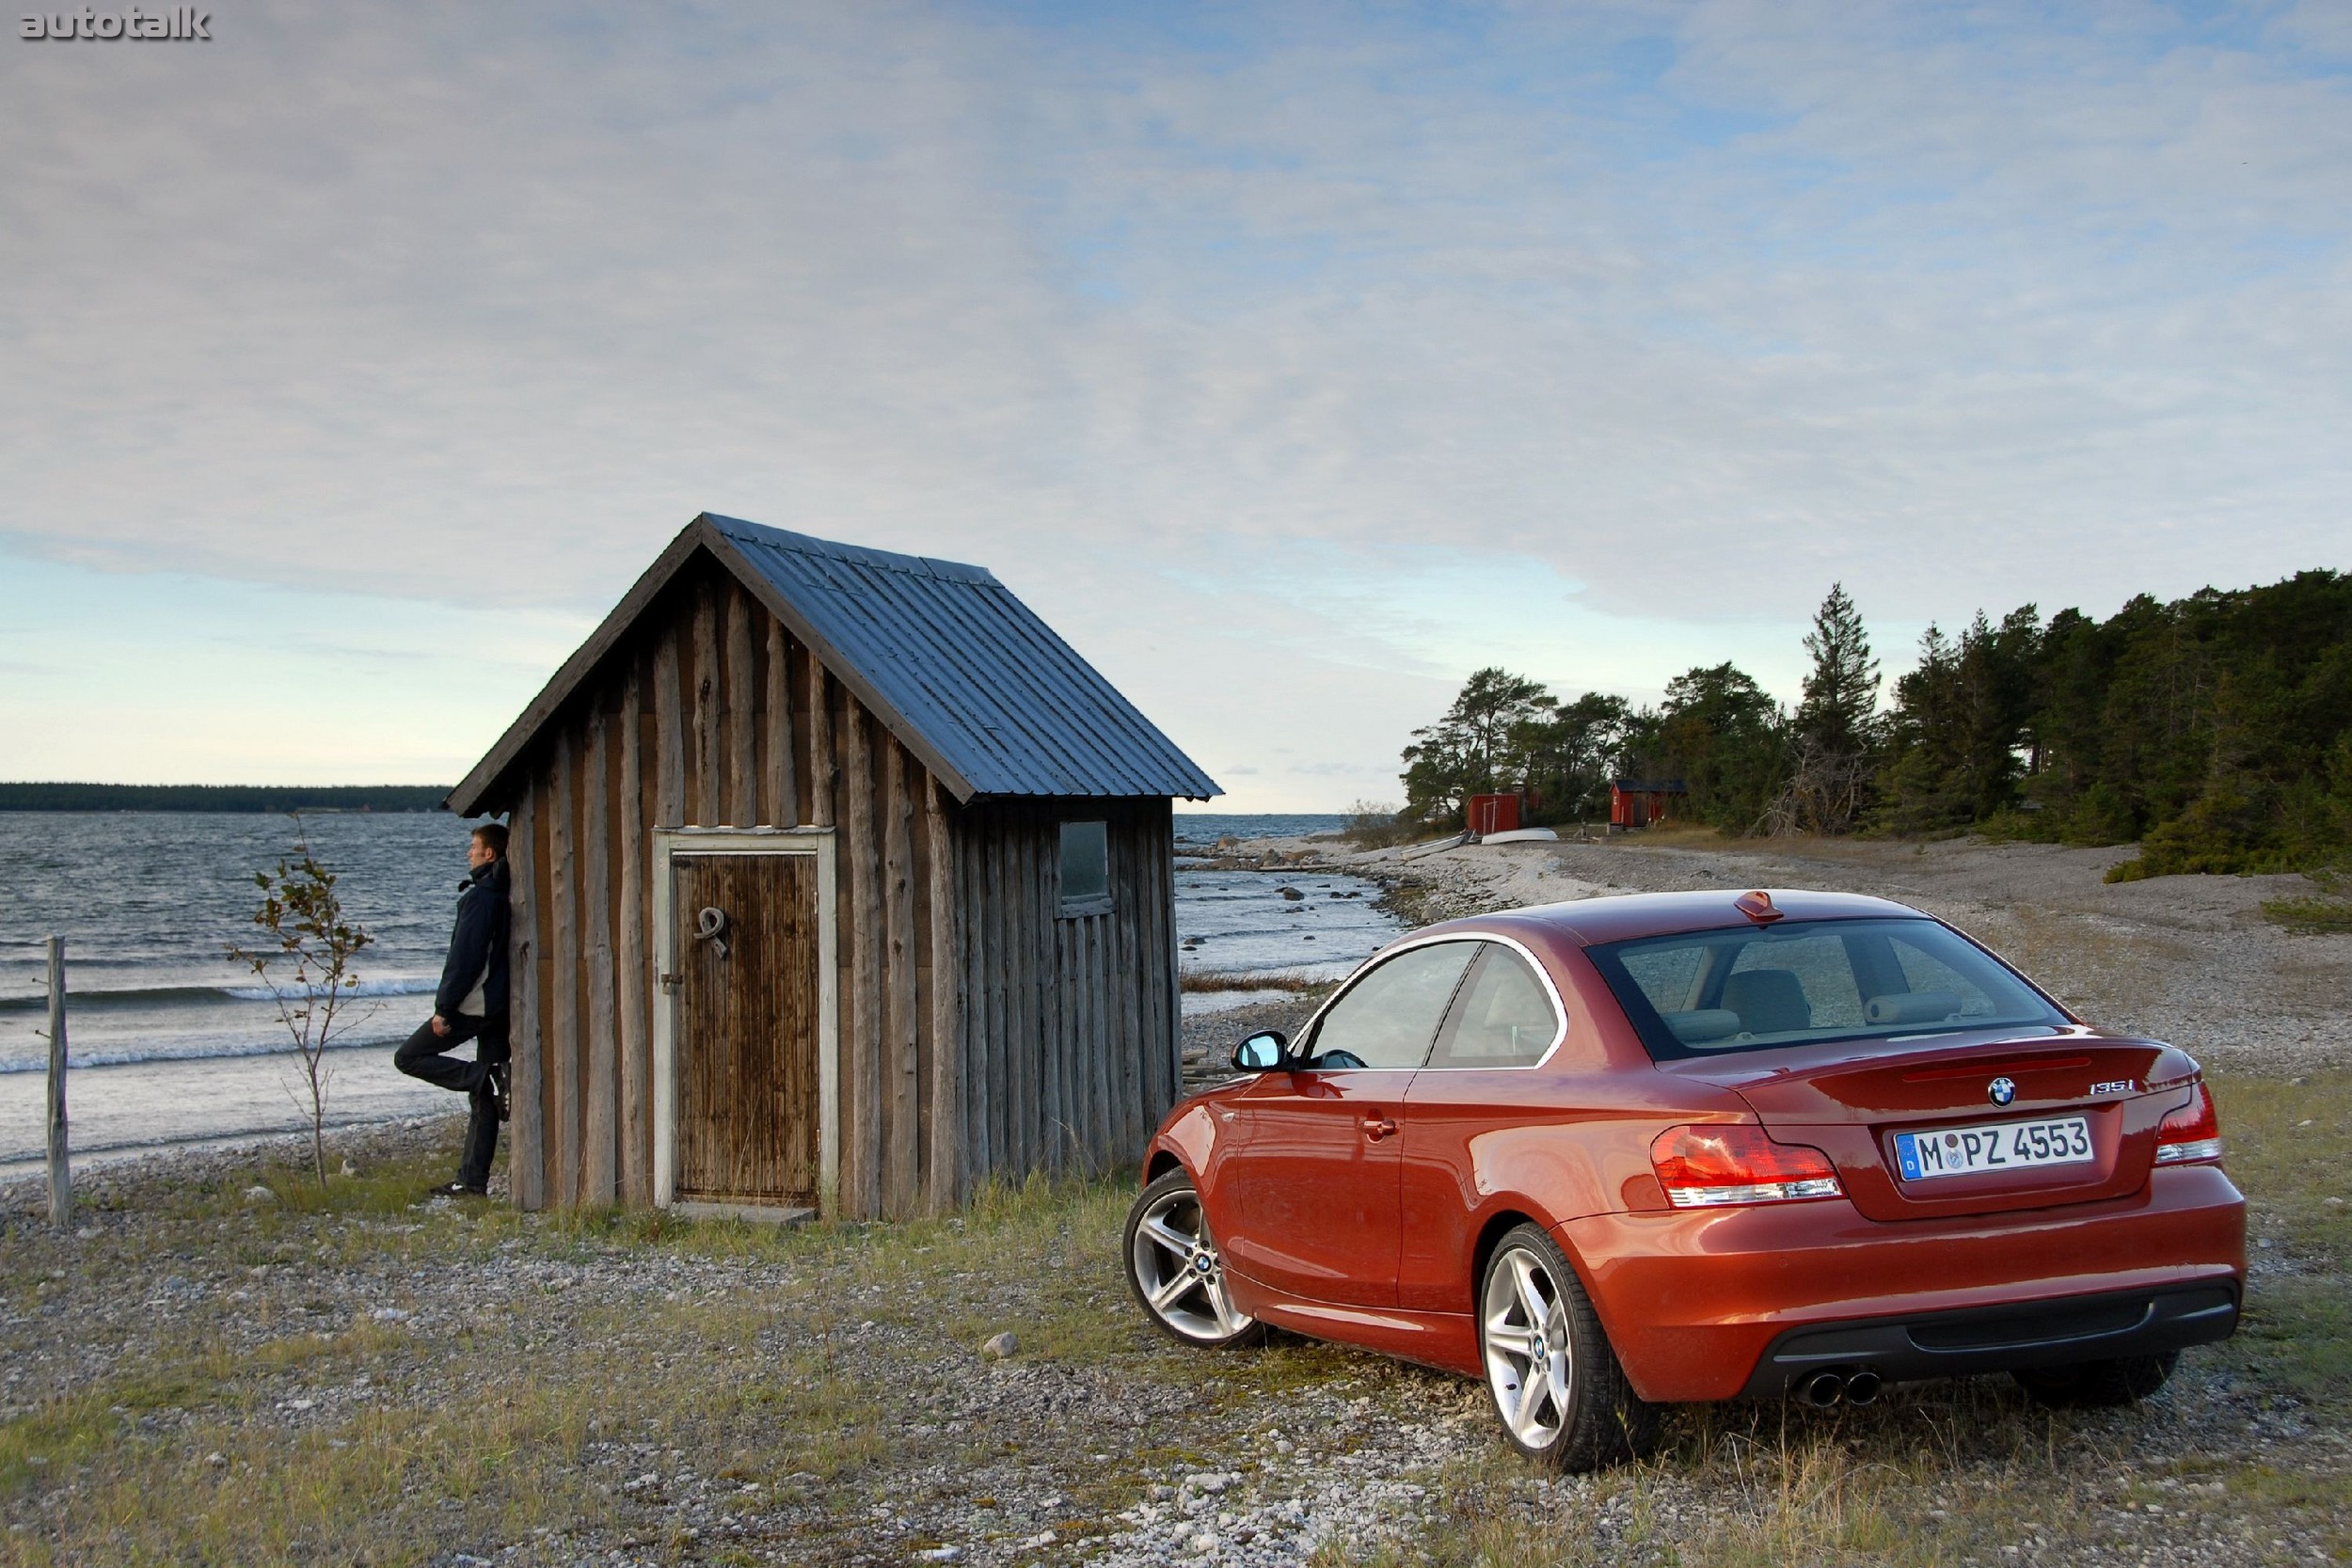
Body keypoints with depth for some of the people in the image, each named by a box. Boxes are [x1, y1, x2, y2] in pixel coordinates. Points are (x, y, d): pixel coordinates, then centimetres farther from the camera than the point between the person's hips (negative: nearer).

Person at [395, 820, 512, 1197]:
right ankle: (472, 1181, 10)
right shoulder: (507, 895, 13)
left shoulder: (479, 897, -14)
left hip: (474, 1003, -9)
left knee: (409, 1057, 1)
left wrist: (443, 1007, -14)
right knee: (483, 1097, 9)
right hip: (503, 1005, 9)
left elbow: (464, 956, -18)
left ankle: (488, 1077, -14)